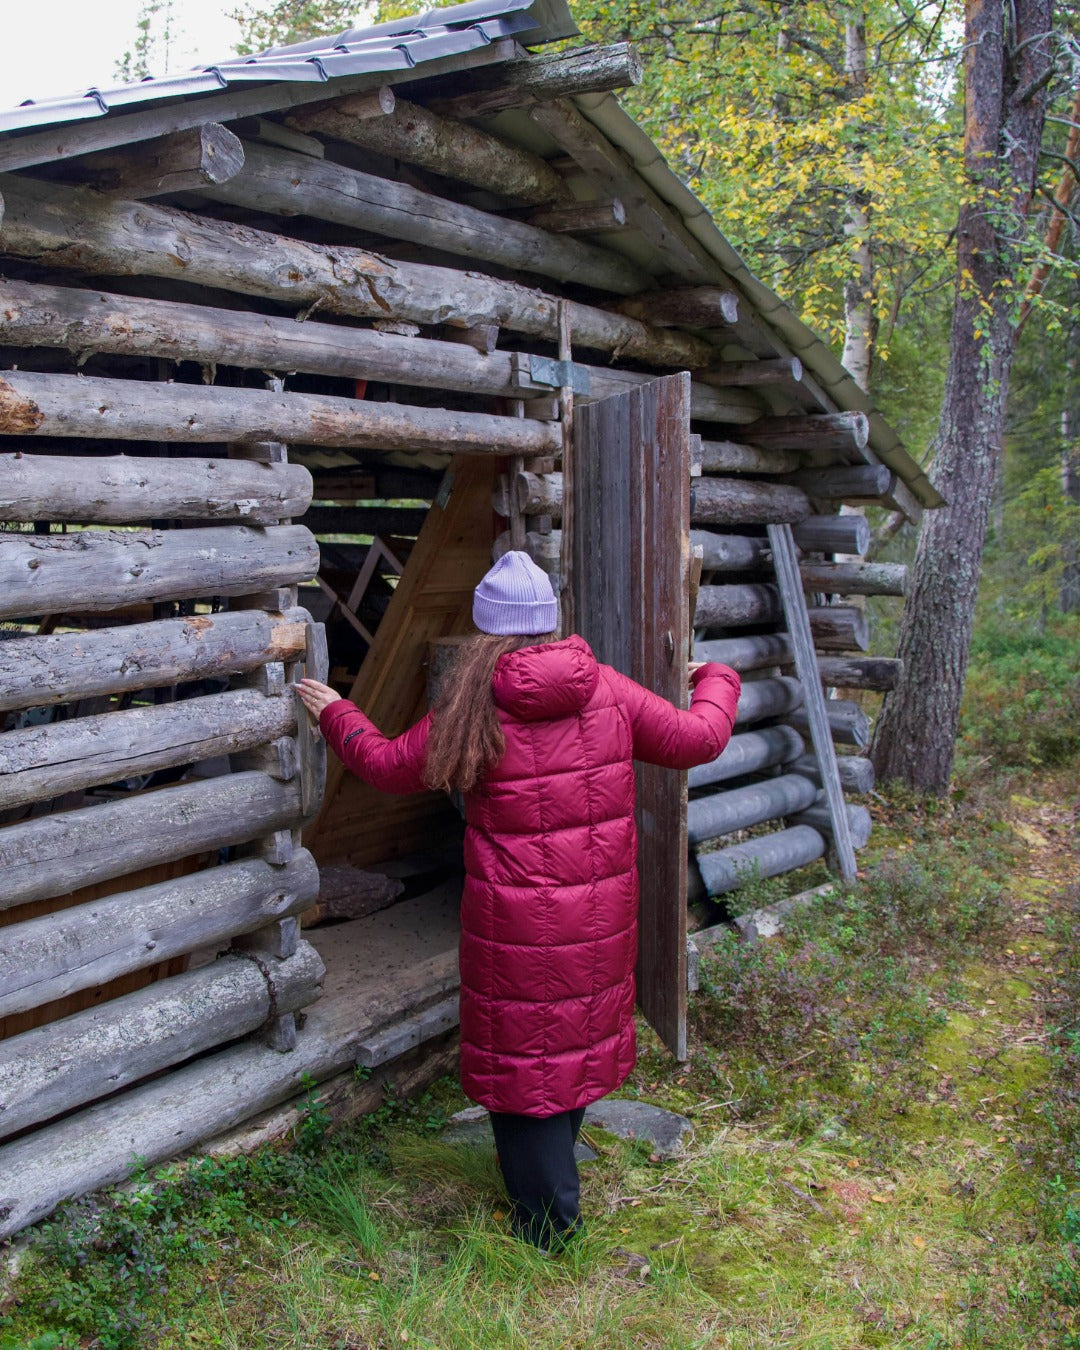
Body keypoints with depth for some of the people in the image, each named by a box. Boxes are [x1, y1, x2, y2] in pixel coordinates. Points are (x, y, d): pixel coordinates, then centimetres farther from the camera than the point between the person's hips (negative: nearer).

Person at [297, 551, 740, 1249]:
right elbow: (698, 739, 3)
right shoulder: (607, 691, -5)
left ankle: (548, 1223, 20)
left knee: (522, 1054, 10)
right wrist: (718, 681, 24)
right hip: (600, 915, 4)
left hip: (515, 919, -4)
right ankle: (555, 1164, 44)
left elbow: (390, 765, 3)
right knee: (580, 1030, 22)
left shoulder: (472, 706, -11)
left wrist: (336, 715, 20)